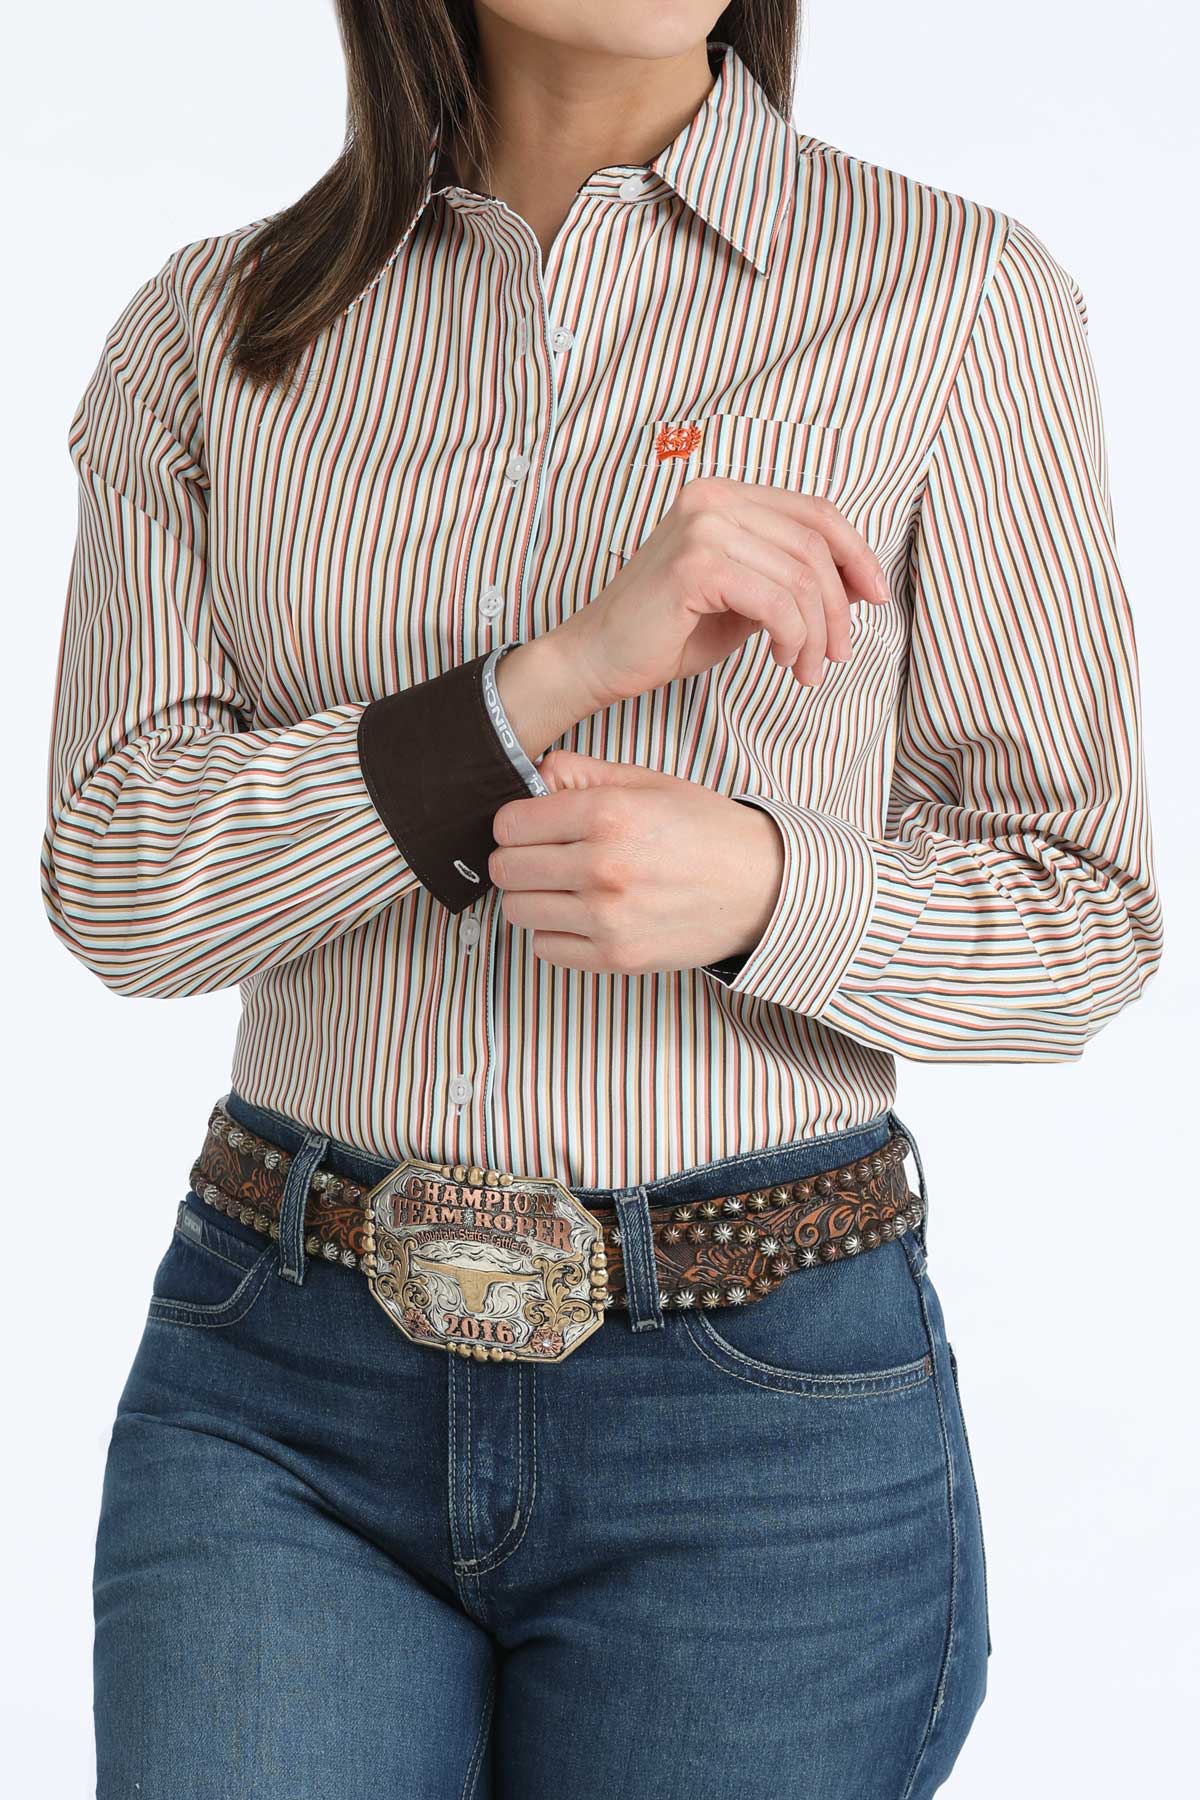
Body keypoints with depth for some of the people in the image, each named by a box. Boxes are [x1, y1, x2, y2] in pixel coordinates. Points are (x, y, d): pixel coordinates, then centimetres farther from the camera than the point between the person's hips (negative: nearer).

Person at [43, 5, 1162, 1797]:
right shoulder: (214, 327, 3)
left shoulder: (961, 298, -4)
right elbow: (118, 886, -6)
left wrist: (758, 890, -20)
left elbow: (1082, 915, 1)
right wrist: (558, 669, -19)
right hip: (285, 1395, 2)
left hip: (765, 1412, -1)